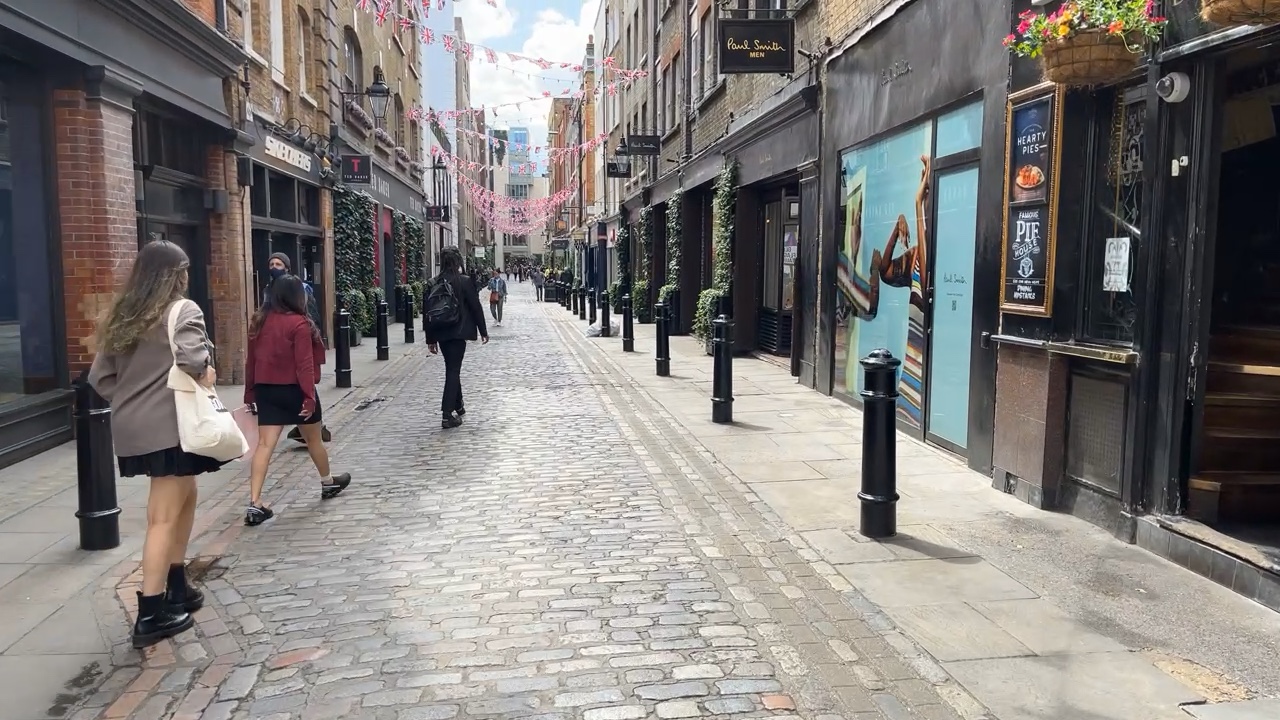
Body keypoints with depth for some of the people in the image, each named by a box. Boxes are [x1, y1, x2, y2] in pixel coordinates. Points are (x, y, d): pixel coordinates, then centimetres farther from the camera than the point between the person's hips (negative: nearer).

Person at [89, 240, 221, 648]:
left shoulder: (121, 316, 13)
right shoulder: (182, 310, -9)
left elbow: (100, 377, 12)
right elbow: (191, 359, -27)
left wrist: (131, 403, 14)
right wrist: (206, 375, -8)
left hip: (133, 429, 8)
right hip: (169, 427, -8)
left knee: (185, 498, 22)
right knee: (164, 519, -3)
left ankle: (177, 588, 30)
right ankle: (150, 616, 1)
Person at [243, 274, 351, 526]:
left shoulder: (259, 321, 4)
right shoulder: (298, 323, -15)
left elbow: (251, 360, 9)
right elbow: (305, 364, -19)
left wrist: (250, 392, 16)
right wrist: (309, 396, -19)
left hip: (266, 390, 5)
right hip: (294, 389, -5)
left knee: (265, 444, -2)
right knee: (313, 439, 15)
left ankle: (255, 503, -10)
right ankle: (328, 483, 36)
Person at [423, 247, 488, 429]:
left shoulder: (433, 284, 3)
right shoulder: (464, 281, -9)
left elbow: (427, 312, 5)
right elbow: (475, 307, -6)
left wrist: (430, 339, 11)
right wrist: (483, 331, 5)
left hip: (440, 333, 5)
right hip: (458, 332, -5)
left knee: (452, 369, 20)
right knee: (453, 371, -3)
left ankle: (458, 406, 34)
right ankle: (447, 414, -9)